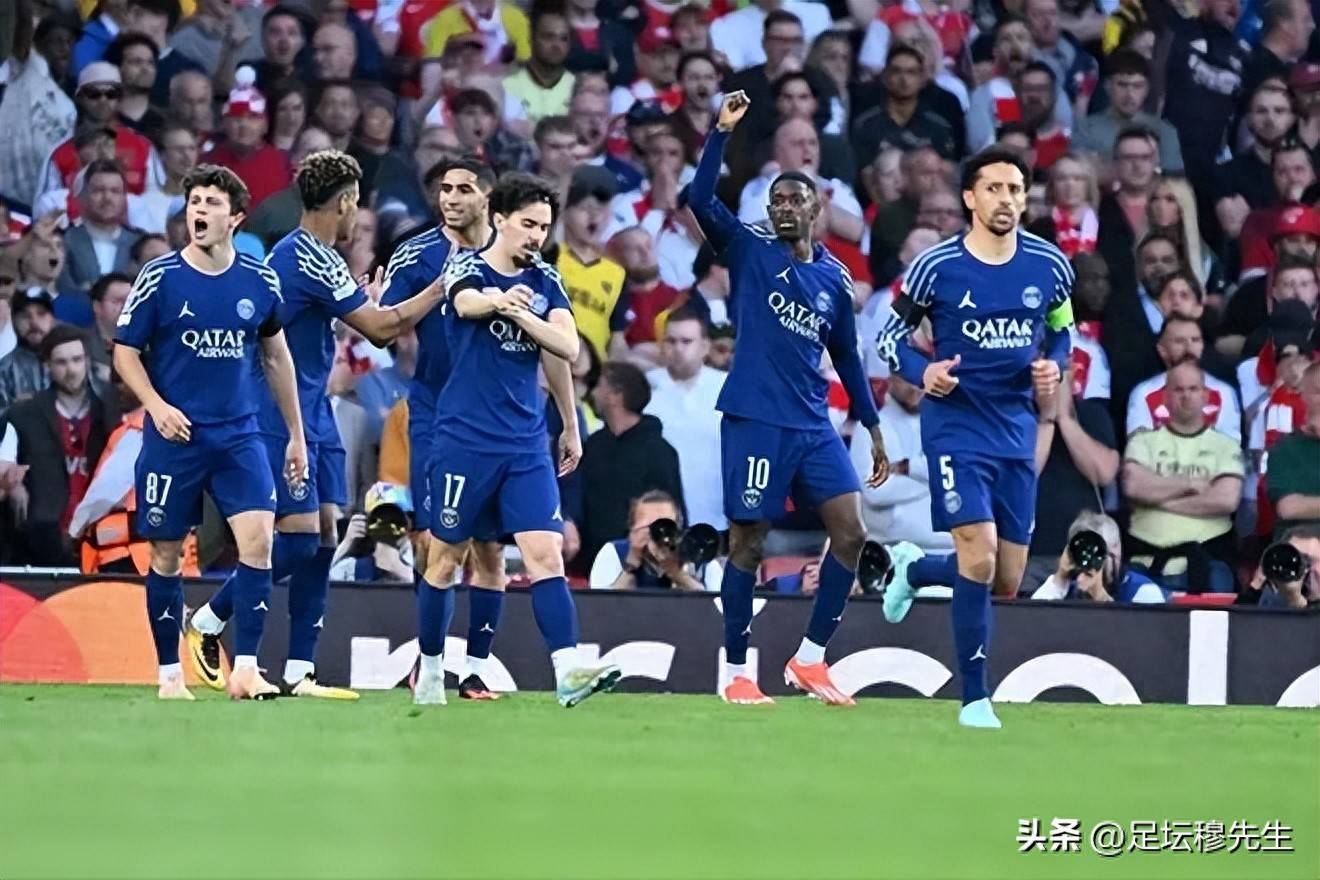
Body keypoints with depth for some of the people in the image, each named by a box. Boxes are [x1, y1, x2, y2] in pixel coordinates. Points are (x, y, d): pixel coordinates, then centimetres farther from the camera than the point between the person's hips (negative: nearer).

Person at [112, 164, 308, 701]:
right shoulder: (159, 278, -5)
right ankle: (170, 675, 15)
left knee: (258, 540, -13)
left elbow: (276, 356, 16)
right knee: (167, 554, 3)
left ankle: (245, 670, -8)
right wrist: (156, 405, -17)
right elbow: (125, 352, 0)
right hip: (173, 436, -2)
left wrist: (296, 434, 16)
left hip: (239, 436, 2)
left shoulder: (260, 282, 4)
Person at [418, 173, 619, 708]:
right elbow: (467, 303, -30)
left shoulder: (544, 282, 8)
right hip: (465, 439, -3)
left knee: (546, 555, -9)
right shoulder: (469, 268, -6)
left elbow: (567, 348, 0)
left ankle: (568, 673, -19)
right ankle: (430, 672, 21)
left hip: (526, 446, 3)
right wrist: (501, 301, -51)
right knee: (445, 560, 6)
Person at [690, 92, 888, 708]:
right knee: (748, 544, -2)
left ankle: (809, 660, 5)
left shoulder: (836, 279, 12)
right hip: (755, 421, -5)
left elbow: (847, 357, 20)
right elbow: (700, 199, -15)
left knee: (850, 531, -4)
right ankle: (735, 674, 7)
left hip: (813, 426, 5)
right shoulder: (750, 251, 1)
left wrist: (873, 428, 18)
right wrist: (722, 131, -22)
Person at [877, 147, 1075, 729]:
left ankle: (913, 568, 39)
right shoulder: (936, 266, -8)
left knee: (1007, 583, 7)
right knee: (980, 558, -19)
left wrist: (1055, 365, -3)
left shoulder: (1049, 265, 1)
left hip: (1017, 433, 4)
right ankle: (975, 700, -6)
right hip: (956, 427, -4)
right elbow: (891, 335, 3)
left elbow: (1061, 327, 19)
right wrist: (923, 371, -17)